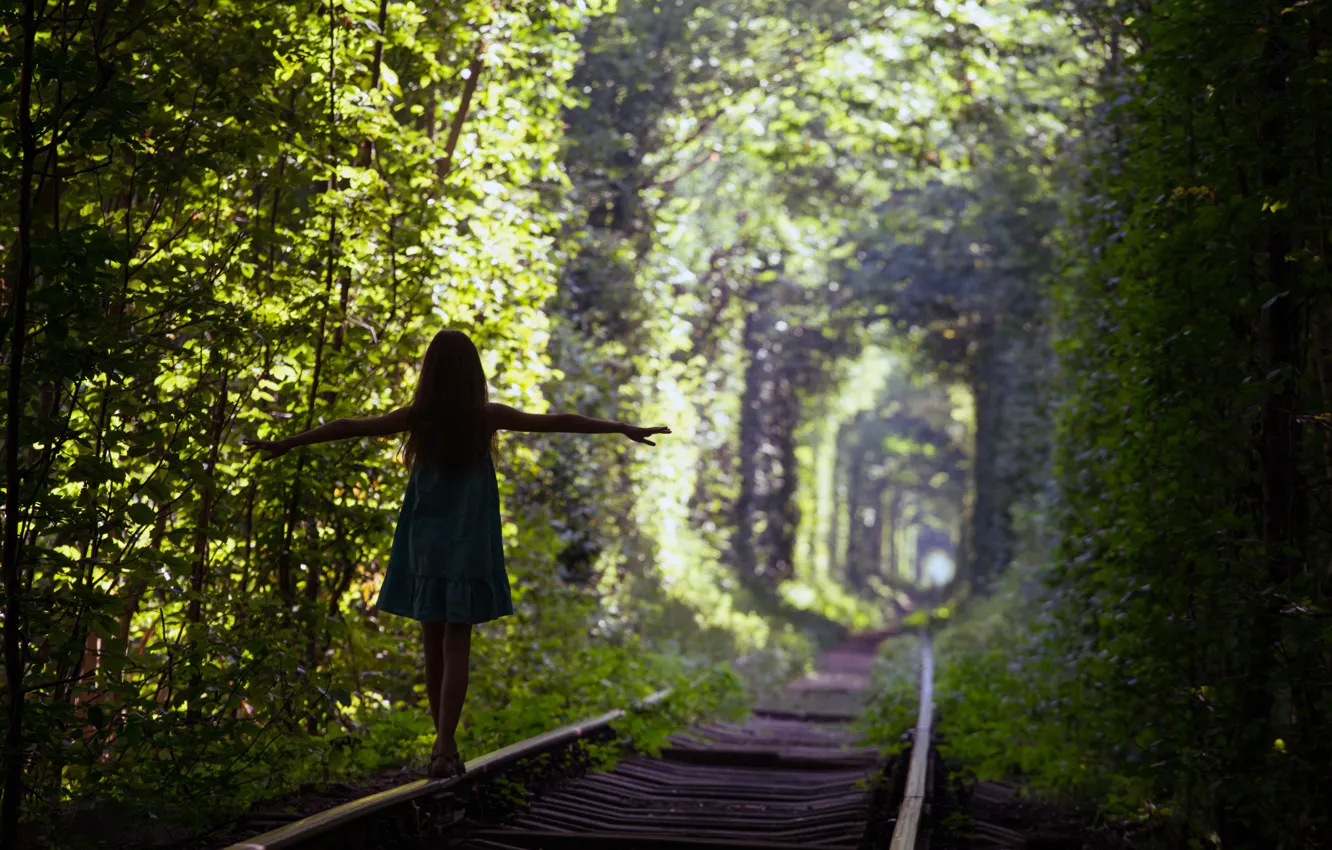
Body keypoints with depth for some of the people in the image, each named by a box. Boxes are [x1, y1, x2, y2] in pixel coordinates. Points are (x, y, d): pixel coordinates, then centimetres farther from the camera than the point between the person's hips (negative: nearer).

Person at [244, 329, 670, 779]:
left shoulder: (418, 416, -3)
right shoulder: (488, 416, -5)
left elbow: (349, 427, 1)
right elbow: (558, 422, 0)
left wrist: (286, 443, 11)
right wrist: (626, 430, 7)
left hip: (425, 545, 2)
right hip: (469, 548, -1)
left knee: (434, 646, 11)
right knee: (456, 646, -3)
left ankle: (446, 747, 18)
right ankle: (443, 748, -16)